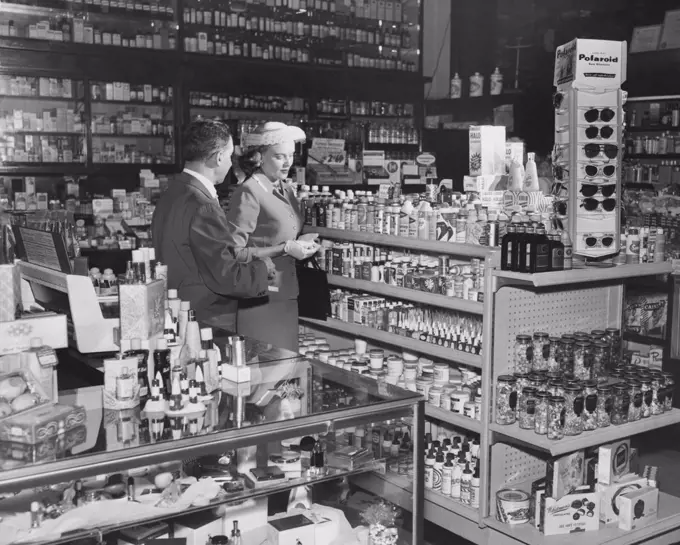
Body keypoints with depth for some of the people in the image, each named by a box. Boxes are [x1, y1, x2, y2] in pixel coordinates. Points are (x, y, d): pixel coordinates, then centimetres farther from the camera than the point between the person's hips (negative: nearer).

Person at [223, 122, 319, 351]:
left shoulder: (286, 189, 10)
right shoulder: (248, 193, -14)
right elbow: (235, 253, -18)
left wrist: (300, 242, 3)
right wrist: (285, 249, -18)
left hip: (287, 294, 8)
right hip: (259, 297, -8)